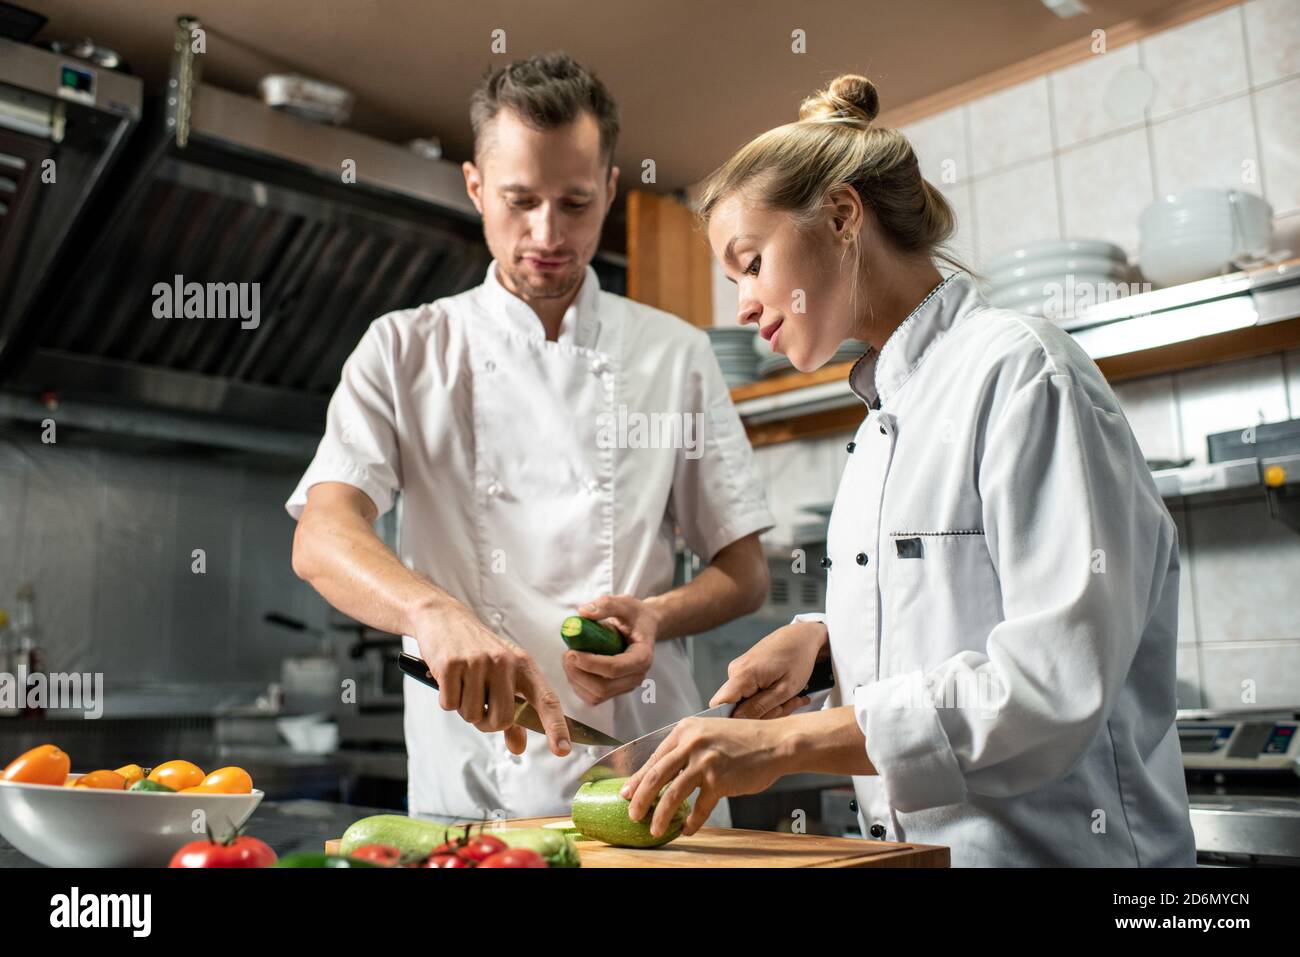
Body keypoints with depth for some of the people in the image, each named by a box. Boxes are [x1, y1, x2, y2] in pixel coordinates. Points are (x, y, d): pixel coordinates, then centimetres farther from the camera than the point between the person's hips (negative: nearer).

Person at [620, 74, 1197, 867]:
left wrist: (782, 742, -23)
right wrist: (819, 638, -1)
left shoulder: (1020, 372, -13)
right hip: (908, 844, 7)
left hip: (1049, 846, -6)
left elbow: (1054, 686, -21)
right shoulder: (887, 420, 11)